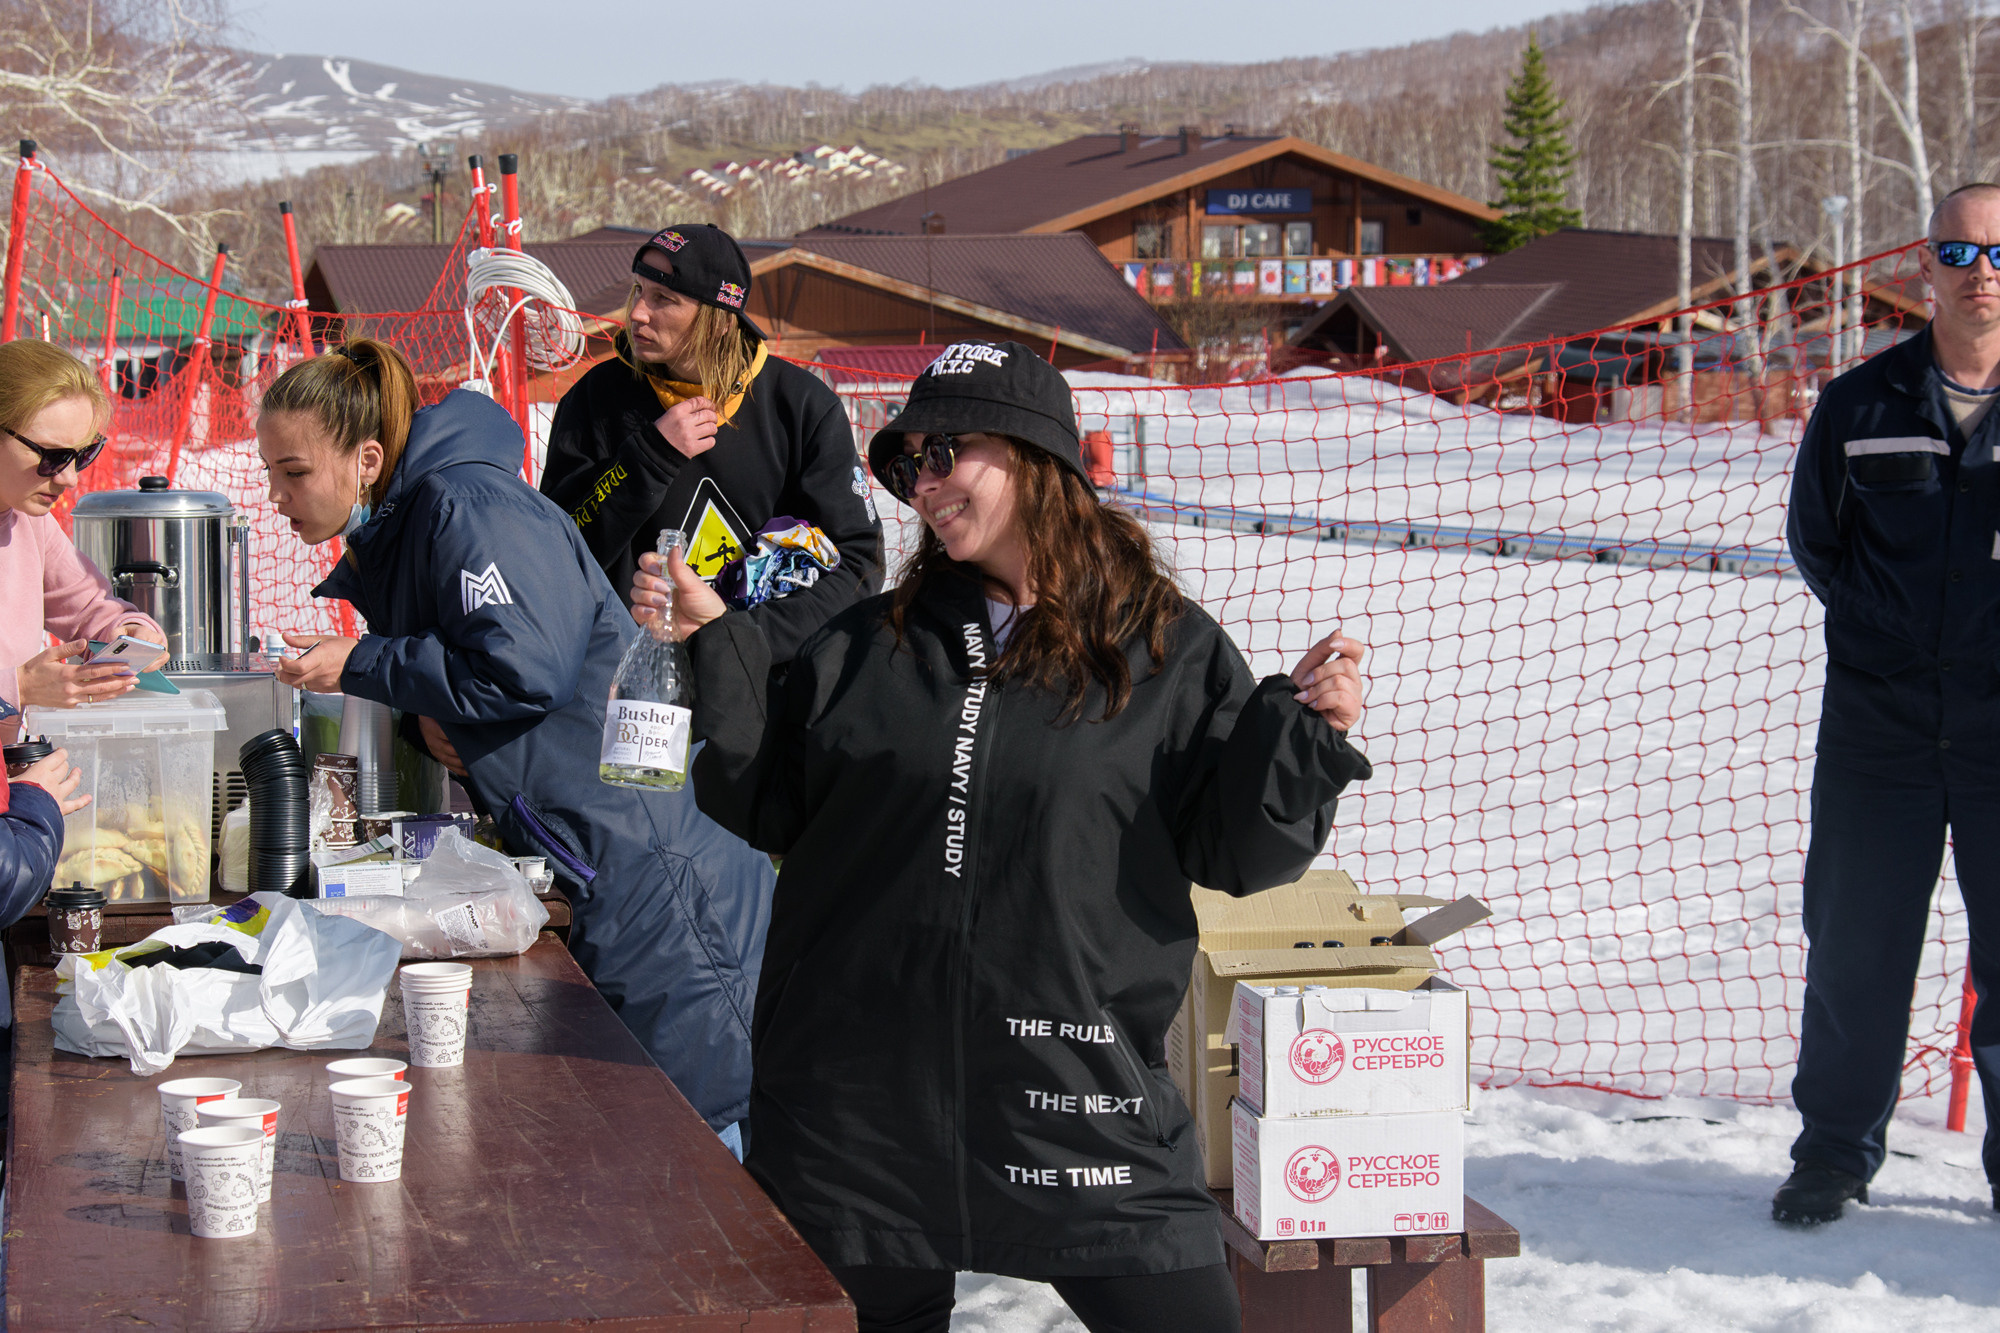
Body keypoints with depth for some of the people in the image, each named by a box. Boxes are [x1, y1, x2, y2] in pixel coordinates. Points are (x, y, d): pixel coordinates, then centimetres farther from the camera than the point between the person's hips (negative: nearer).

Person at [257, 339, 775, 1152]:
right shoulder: (386, 539, 14)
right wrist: (426, 720, 1)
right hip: (583, 870, 10)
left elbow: (524, 667, -26)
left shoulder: (467, 507, -17)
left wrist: (359, 666, -16)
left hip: (652, 855, -10)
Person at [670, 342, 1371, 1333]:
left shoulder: (1170, 653, 0)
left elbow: (1231, 851, 1)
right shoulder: (865, 647, 9)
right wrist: (714, 649, 2)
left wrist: (1303, 731, -15)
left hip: (1083, 1103, -2)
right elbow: (764, 804, 10)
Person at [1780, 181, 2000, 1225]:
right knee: (1854, 950, 6)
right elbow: (1812, 535, 15)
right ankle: (1836, 1150, 21)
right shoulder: (1861, 406, 4)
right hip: (1878, 734, 1)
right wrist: (1888, 629, 7)